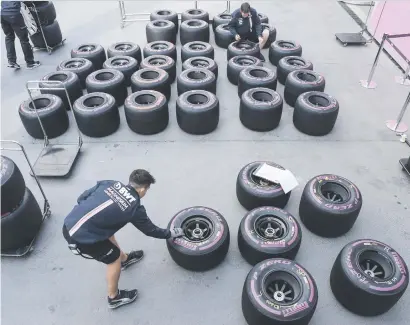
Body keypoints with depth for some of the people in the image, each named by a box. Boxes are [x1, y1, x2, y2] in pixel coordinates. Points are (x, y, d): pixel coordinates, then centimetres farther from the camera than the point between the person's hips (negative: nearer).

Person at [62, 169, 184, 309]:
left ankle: (124, 258, 56)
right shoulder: (134, 208, -8)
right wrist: (172, 233, 21)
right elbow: (151, 230, 6)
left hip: (69, 224, 8)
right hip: (80, 238, -8)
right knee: (114, 258, 15)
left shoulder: (110, 183, 5)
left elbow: (82, 198, 8)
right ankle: (114, 298, 35)